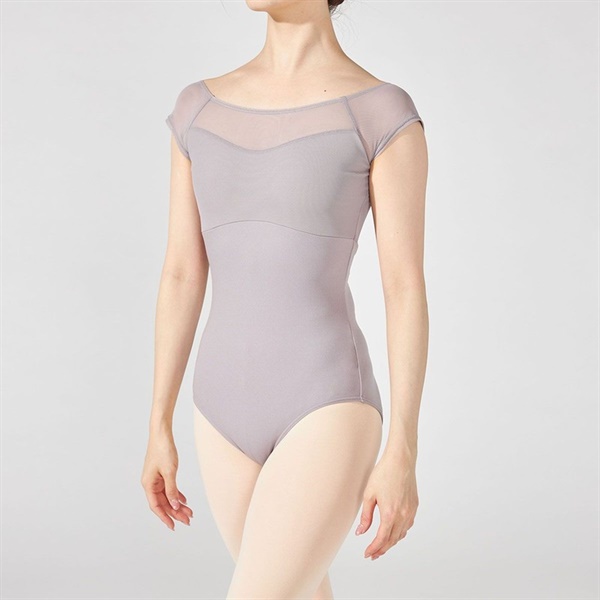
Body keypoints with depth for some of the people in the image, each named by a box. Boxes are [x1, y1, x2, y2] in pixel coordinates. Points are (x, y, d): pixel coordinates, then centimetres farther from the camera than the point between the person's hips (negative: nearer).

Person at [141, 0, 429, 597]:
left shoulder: (383, 113, -7)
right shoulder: (199, 109, 8)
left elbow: (407, 289, -9)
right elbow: (181, 273, 10)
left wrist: (403, 455, -11)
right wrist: (159, 429, 11)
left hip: (329, 414, -6)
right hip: (230, 414, 6)